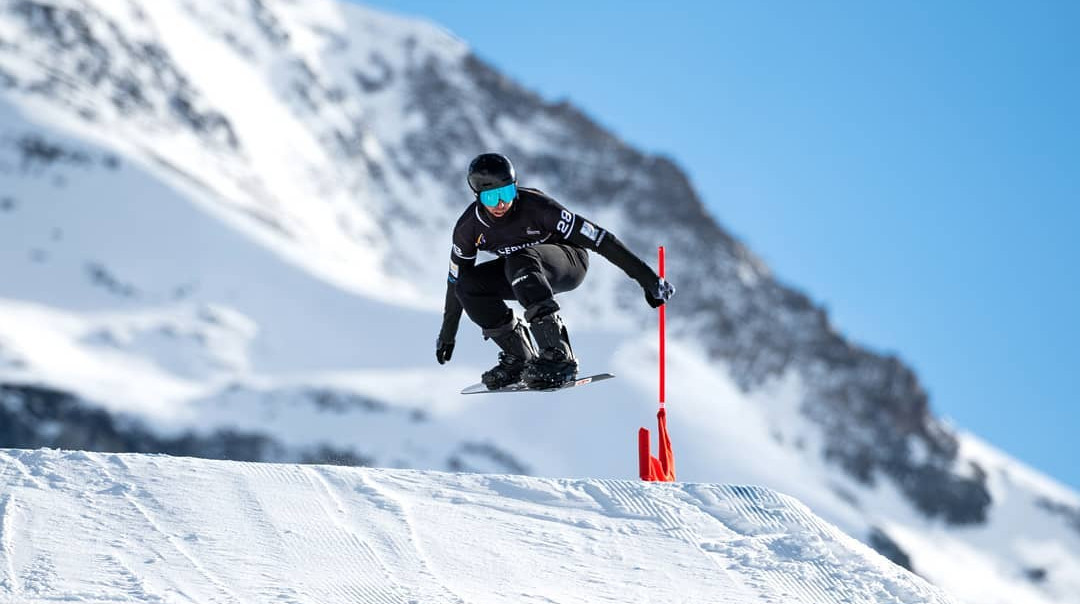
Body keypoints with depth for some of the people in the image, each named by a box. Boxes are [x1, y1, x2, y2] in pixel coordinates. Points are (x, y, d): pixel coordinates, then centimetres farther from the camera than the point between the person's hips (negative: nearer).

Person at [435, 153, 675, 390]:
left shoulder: (535, 205, -30)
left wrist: (646, 277, -27)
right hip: (521, 270, 5)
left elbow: (597, 237, -28)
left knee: (518, 262, -36)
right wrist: (447, 334, 7)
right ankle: (519, 358, -7)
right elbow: (457, 279, 0)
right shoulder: (468, 228, -16)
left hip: (571, 263, -5)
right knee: (468, 285, -18)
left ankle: (558, 356, -39)